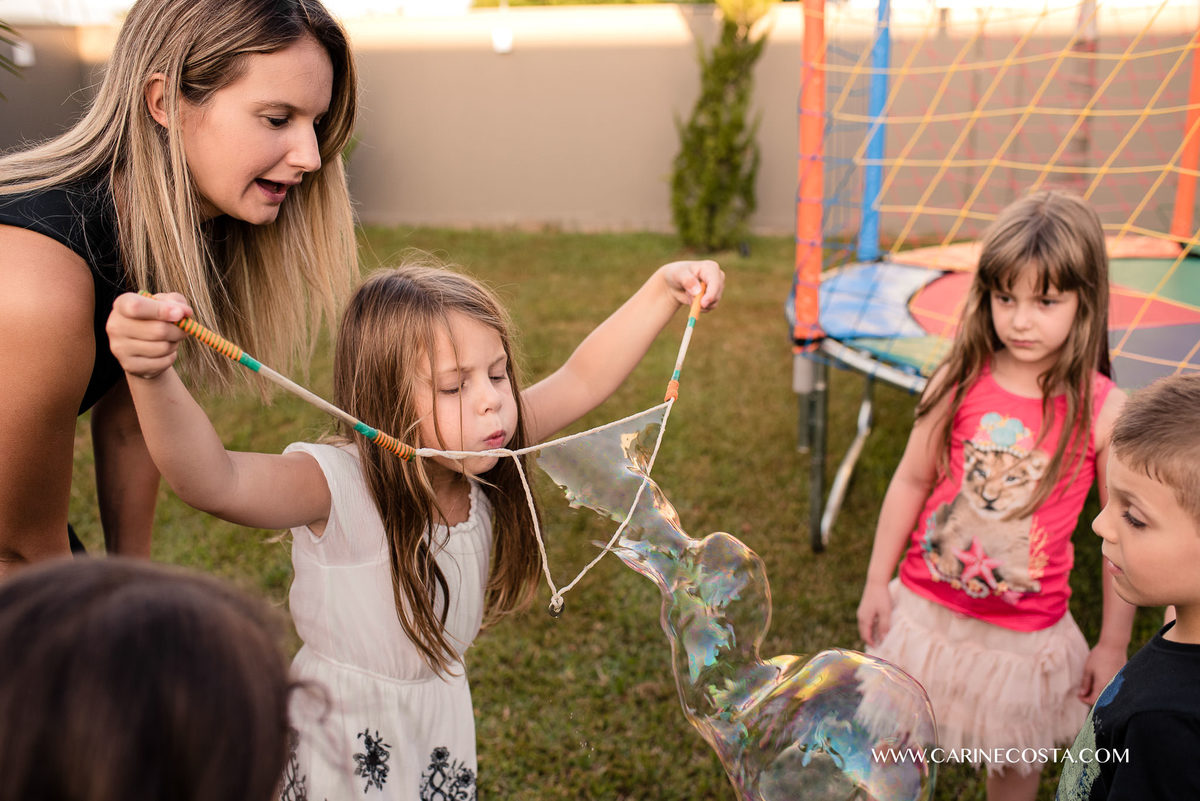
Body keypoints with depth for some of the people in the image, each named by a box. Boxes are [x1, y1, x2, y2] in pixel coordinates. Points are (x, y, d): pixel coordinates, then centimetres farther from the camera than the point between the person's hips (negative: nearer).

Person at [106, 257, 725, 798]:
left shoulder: (477, 461, -13)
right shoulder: (338, 486, -30)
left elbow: (583, 379, -6)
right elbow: (214, 481, -46)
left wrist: (664, 288, -10)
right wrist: (153, 376, -63)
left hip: (444, 717, 5)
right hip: (347, 739, -5)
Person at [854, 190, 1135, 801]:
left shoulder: (1102, 411, -15)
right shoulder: (961, 383, -10)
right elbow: (912, 481, -1)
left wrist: (1113, 646, -2)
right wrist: (876, 583, 3)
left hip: (1025, 631, -1)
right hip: (925, 607, 2)